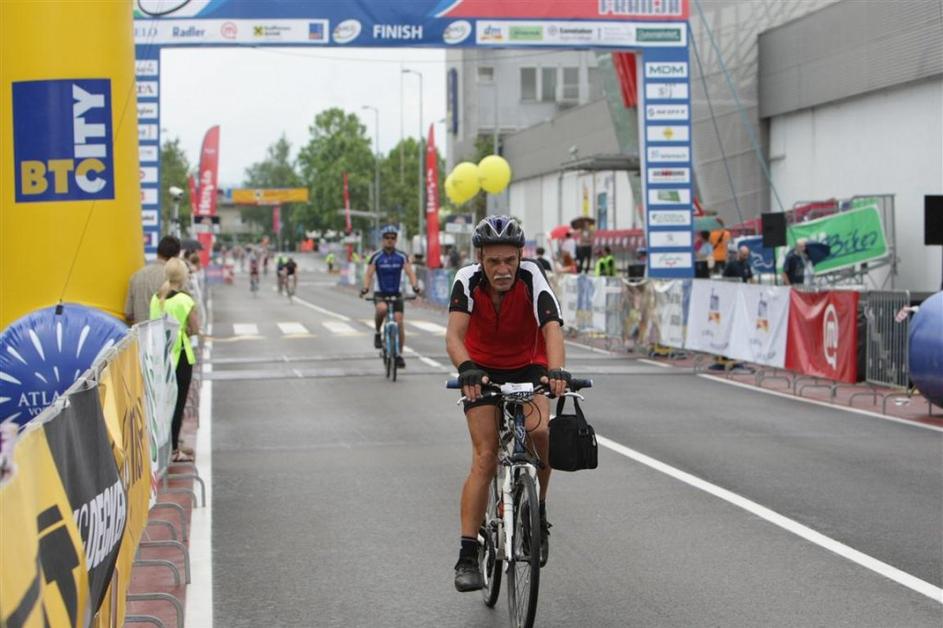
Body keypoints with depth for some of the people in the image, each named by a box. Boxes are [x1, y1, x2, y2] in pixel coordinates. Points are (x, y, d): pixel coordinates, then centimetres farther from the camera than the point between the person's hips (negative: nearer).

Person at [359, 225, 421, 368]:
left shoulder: (402, 257, 0)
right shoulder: (376, 257, -4)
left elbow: (410, 272, -7)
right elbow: (369, 274, -9)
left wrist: (415, 285, -27)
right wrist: (365, 288, -28)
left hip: (396, 293, 2)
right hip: (380, 293, -2)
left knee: (399, 321, -8)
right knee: (382, 309, -34)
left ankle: (399, 354, 5)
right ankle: (378, 333, -8)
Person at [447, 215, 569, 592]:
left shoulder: (532, 278, -26)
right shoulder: (468, 281, -24)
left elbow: (552, 329, -39)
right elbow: (454, 335, -35)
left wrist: (557, 371, -57)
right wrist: (467, 370, -55)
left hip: (528, 367, 0)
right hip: (482, 370, 0)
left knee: (538, 431, -28)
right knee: (485, 458, -12)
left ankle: (537, 512, -3)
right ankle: (468, 556, -8)